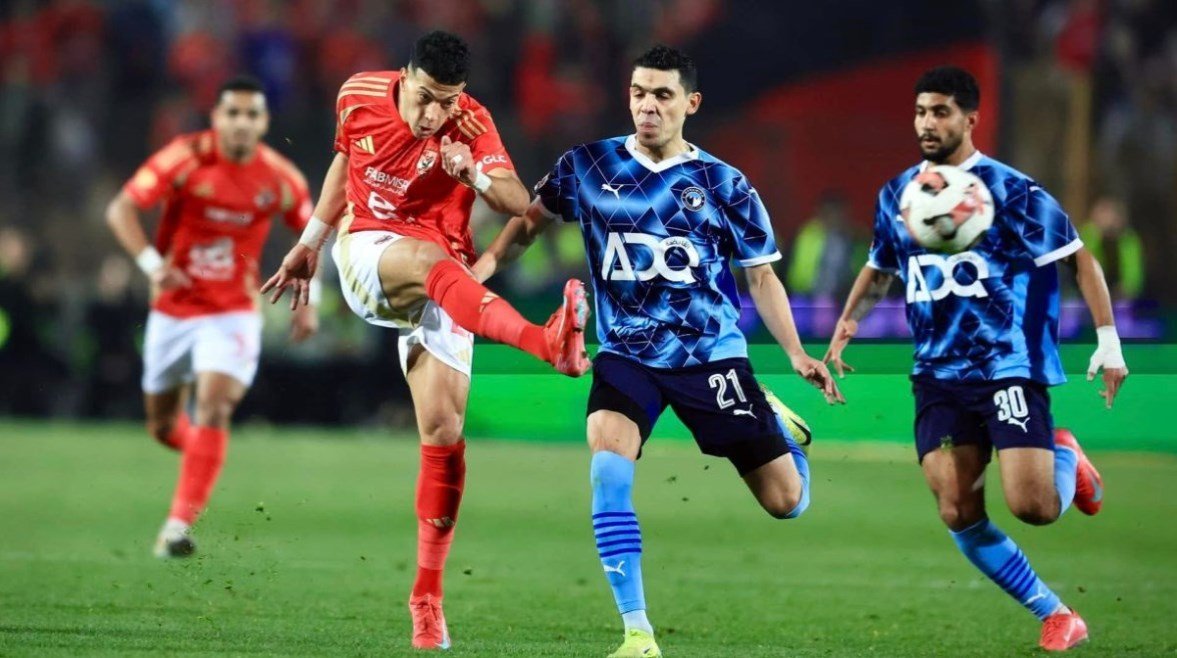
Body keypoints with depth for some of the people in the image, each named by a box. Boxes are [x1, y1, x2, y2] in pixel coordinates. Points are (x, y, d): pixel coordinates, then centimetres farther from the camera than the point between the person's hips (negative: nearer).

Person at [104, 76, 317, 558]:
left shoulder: (280, 178, -6)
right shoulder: (187, 157, -14)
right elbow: (120, 209, -18)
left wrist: (308, 302, 3)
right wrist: (151, 262, -32)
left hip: (233, 313, -1)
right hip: (172, 308, 1)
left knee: (213, 406, -22)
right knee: (162, 426, 10)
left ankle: (179, 525, -21)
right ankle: (202, 449, 46)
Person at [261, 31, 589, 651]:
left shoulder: (471, 124, -10)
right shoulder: (359, 97, -3)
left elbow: (519, 203, -21)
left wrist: (475, 174, -40)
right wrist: (308, 245, 24)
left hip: (439, 283, 1)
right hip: (365, 254, 0)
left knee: (444, 431, -10)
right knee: (432, 261, -37)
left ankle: (428, 595, -1)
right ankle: (548, 342, -64)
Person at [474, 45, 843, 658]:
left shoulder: (723, 184, -3)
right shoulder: (587, 168, -1)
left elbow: (761, 275, 5)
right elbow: (533, 218, 16)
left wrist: (796, 354, -4)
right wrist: (486, 263, 0)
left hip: (712, 355, 0)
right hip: (625, 355, 0)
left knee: (786, 502, 0)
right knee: (607, 469, -28)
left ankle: (775, 421, 38)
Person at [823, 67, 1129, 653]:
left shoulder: (1010, 190, -7)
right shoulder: (897, 194, 9)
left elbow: (1079, 259, -4)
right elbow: (879, 268, 28)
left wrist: (1108, 342, -10)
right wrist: (848, 322, 13)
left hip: (1009, 366, -5)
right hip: (938, 377, 5)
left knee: (1032, 507, -17)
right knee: (959, 515, -7)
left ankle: (1066, 460, 20)